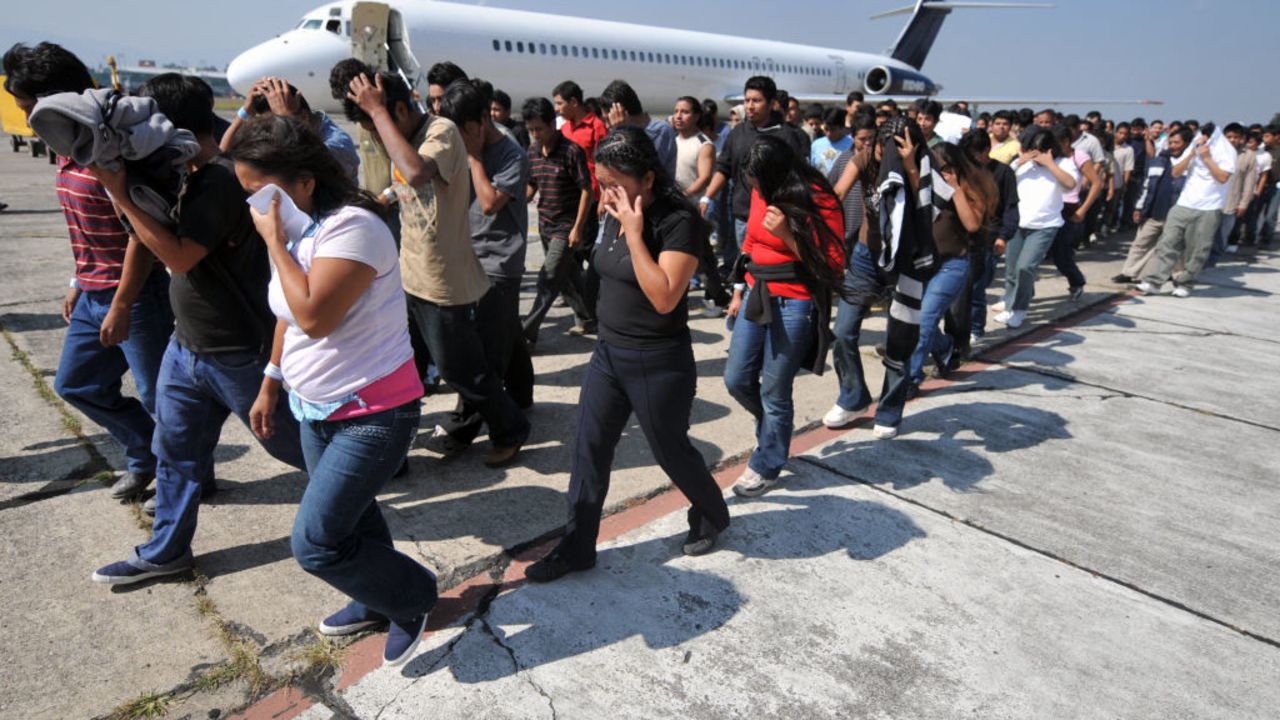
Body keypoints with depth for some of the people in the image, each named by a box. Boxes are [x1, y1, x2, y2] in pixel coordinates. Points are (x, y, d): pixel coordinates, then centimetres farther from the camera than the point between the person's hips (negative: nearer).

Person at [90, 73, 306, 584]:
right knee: (175, 451, 16)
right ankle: (165, 551, 31)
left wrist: (120, 195, -23)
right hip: (186, 346, 9)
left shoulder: (222, 180, -21)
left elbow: (179, 256, -27)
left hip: (238, 354, -9)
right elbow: (156, 240, 16)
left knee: (287, 441, 8)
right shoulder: (192, 177, 9)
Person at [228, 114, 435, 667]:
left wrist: (275, 243, -21)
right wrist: (271, 383, 21)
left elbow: (314, 316, -32)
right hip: (316, 409, 9)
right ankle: (378, 602, 45)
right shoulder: (293, 231, 6)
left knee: (315, 543, -7)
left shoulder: (351, 226, -22)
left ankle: (413, 596, 17)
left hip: (374, 414, -9)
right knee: (349, 518, 21)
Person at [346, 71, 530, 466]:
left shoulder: (442, 131, -18)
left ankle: (510, 430, 26)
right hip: (410, 276, 9)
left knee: (461, 369, 3)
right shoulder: (405, 137, 7)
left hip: (446, 283, -9)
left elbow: (416, 172, -38)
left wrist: (377, 111, -29)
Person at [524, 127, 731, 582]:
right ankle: (576, 548, 25)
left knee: (670, 451, 12)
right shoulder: (615, 215, 3)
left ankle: (712, 516, 42)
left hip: (659, 364, -7)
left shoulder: (679, 221, -20)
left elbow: (664, 298, -28)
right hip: (608, 353, 7)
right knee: (588, 453, 10)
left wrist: (634, 233, -26)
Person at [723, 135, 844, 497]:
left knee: (774, 392, 4)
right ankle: (774, 429, 40)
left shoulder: (819, 202, -14)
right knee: (737, 380, 10)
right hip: (756, 296, 7)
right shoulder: (763, 193, 4)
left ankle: (766, 467, 26)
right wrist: (739, 291, 19)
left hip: (793, 305, -6)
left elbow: (832, 265, -14)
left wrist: (787, 235, -24)